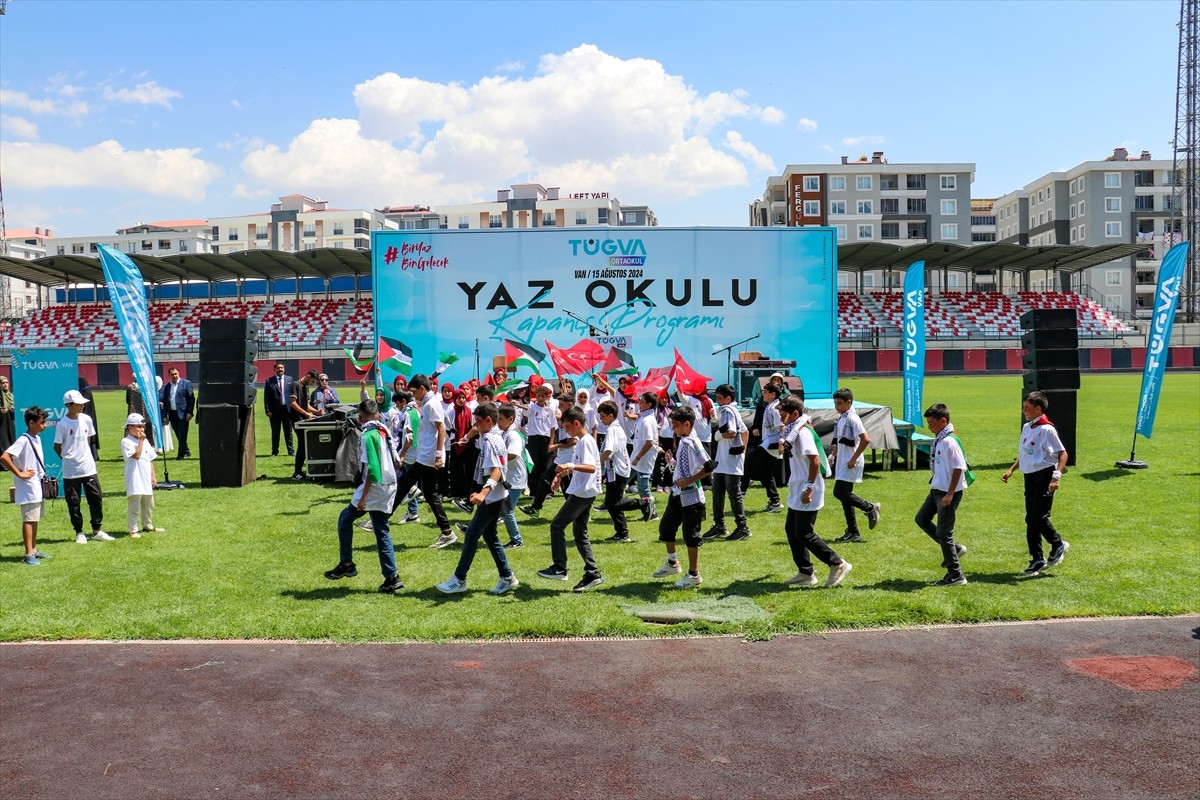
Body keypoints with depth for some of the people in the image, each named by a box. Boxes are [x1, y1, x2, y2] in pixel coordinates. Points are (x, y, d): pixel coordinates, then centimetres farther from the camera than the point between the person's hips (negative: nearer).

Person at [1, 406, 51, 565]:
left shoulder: (37, 438, 10)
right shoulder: (23, 441, -18)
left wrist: (43, 476, 12)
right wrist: (19, 474, -21)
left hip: (38, 487, 9)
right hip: (28, 488, -9)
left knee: (35, 519, 15)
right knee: (28, 520, -5)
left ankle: (34, 550, 25)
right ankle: (29, 554, -2)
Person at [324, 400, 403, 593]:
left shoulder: (368, 435, -13)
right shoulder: (384, 432, 10)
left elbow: (372, 468, -20)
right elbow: (394, 460, 15)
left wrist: (363, 496, -18)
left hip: (374, 488, -8)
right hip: (388, 489, 8)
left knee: (345, 519, 10)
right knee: (382, 532, 11)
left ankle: (346, 564, 15)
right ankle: (391, 577, 7)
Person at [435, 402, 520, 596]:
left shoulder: (490, 441, -17)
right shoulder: (495, 438, 13)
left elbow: (497, 471, -28)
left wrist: (483, 493, -42)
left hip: (491, 498, -10)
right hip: (494, 497, 10)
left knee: (471, 535, -5)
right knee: (490, 536, 14)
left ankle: (459, 580, 1)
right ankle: (507, 578, 18)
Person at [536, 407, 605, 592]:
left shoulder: (585, 441, -16)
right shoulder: (581, 441, 16)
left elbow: (591, 467, -29)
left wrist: (570, 466, -42)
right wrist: (562, 474, 23)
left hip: (582, 492, -10)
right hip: (583, 493, 10)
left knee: (557, 525, -6)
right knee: (580, 533, 11)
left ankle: (559, 568, 0)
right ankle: (592, 574, 12)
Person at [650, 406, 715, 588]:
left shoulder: (693, 443, -21)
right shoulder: (682, 440, 7)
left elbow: (710, 466, -28)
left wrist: (689, 480, -23)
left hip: (691, 496, -10)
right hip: (677, 493, 10)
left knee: (690, 535, 1)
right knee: (666, 526, 18)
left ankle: (694, 575, 14)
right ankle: (673, 563, 35)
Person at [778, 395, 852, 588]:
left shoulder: (803, 432, -19)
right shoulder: (794, 431, 12)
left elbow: (815, 460, -27)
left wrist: (809, 487, -27)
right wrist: (785, 446, 13)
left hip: (806, 493, -10)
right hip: (797, 492, 10)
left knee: (804, 534, -6)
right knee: (791, 529, 13)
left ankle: (838, 564, 6)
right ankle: (805, 573, 20)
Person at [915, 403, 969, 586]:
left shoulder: (950, 441, -21)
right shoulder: (939, 439, 7)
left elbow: (959, 468, -23)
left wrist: (950, 494, -23)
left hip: (949, 492, -10)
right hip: (937, 489, 10)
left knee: (943, 532, -2)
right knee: (921, 519, 18)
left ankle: (955, 575, 9)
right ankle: (954, 548, 27)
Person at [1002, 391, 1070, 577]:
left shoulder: (1046, 429, -13)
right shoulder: (1026, 428, 12)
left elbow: (1062, 453, -13)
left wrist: (1057, 476, -23)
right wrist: (1011, 470, 14)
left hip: (1044, 476, -8)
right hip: (1029, 476, 8)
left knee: (1039, 517, -12)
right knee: (1030, 519, 8)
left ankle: (1059, 545, 16)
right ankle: (1037, 560, 16)